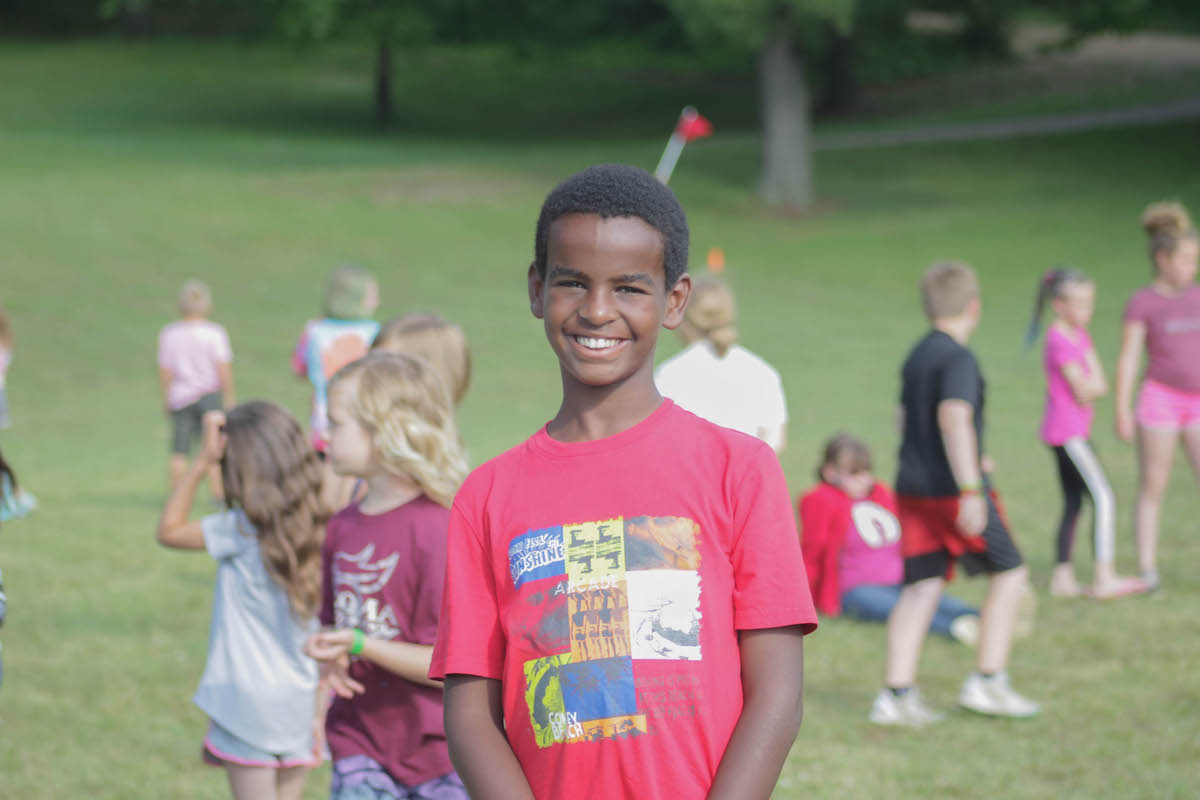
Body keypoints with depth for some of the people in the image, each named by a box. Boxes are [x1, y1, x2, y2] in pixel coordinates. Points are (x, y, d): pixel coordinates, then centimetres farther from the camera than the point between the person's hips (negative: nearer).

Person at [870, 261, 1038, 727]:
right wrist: (971, 489, -26)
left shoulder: (916, 357, 14)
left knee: (921, 587, 7)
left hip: (913, 490, 8)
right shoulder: (957, 358, -12)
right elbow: (954, 419, -23)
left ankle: (896, 693, -1)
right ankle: (987, 682, 3)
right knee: (1009, 573, 5)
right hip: (953, 490, -8)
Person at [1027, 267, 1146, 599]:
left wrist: (1092, 386, -9)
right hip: (1067, 432, -10)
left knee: (1074, 503, 11)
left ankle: (1062, 578, 14)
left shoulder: (1079, 335, 13)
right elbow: (1083, 393, -19)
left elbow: (1099, 387, 10)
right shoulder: (1060, 341, -17)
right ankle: (1104, 577, -16)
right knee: (1103, 498, -13)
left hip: (1074, 431, 10)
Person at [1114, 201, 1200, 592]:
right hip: (1160, 398, -4)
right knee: (1152, 489, 0)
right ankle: (1147, 571, 4)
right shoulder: (1141, 303, -5)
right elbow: (1128, 358, -8)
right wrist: (1122, 410, -14)